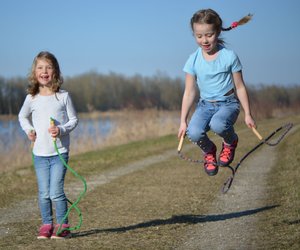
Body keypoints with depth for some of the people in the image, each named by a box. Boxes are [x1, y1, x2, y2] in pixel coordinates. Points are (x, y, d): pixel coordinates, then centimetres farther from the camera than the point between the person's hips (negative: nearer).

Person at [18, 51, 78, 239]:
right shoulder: (32, 98, 2)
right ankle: (47, 225, 19)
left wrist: (62, 130, -15)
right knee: (44, 194, 6)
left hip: (59, 152, -3)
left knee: (56, 192, -8)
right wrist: (29, 130, 4)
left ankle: (63, 226, 5)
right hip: (40, 153, 3)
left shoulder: (63, 96, -3)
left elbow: (74, 119, 3)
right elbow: (23, 116, 21)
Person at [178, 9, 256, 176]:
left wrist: (248, 114, 1)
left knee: (217, 124, -37)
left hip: (228, 103, -2)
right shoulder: (193, 60, -3)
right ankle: (209, 151, 6)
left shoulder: (229, 56, -8)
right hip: (205, 105, 2)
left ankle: (230, 142, 0)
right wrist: (183, 121, 1)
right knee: (194, 133, -30)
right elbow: (190, 92, 2)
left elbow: (240, 87, 0)